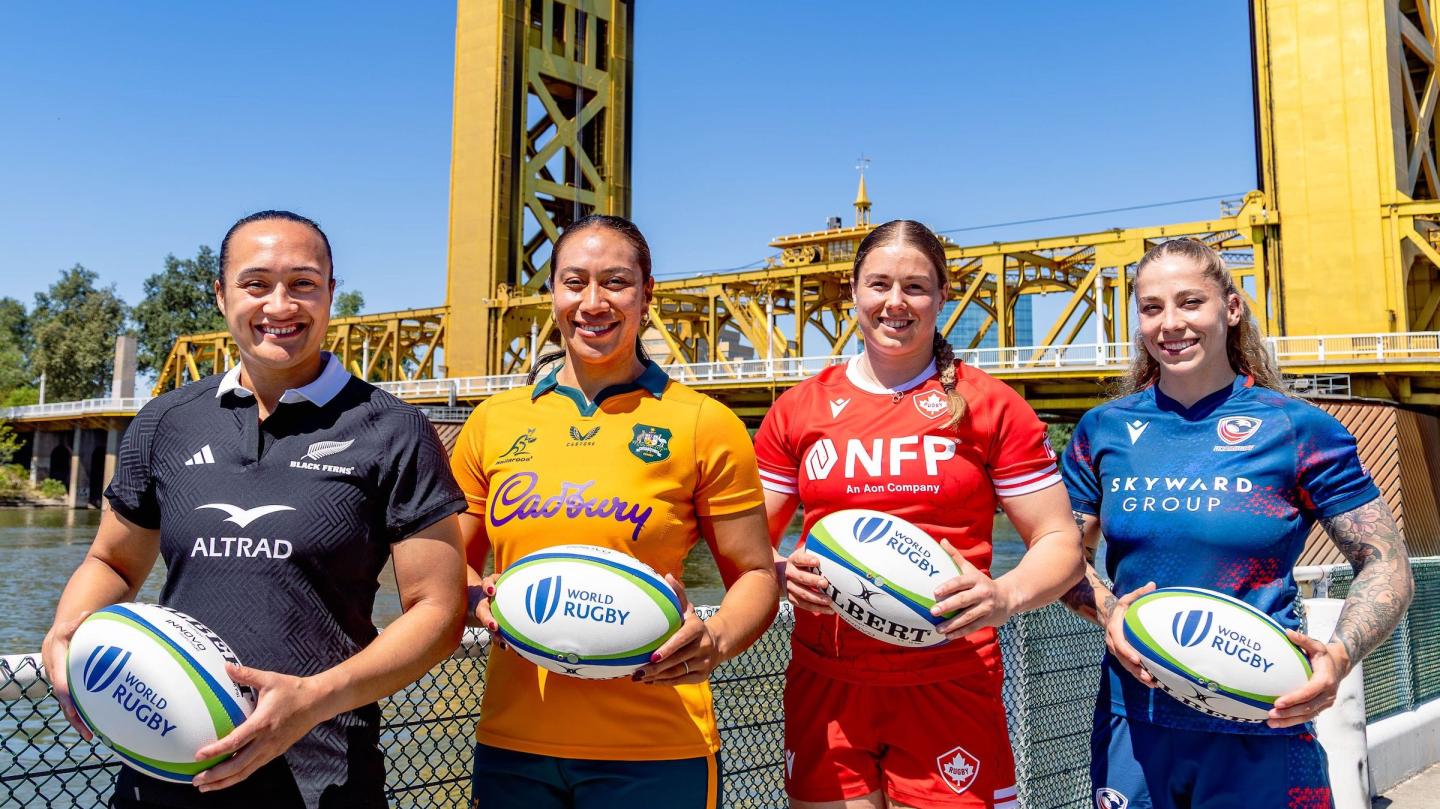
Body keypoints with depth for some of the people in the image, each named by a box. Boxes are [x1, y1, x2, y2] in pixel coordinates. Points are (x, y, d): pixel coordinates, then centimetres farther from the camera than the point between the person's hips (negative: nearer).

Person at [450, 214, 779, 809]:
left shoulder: (703, 424, -4)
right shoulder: (493, 422, 5)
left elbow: (756, 575, 1)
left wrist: (714, 641, -19)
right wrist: (478, 599, -8)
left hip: (653, 752, -3)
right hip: (511, 740, 3)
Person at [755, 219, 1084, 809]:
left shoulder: (991, 406, 0)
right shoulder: (796, 411, 6)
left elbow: (1060, 542, 1)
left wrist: (1006, 595, -19)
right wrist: (783, 572, -12)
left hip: (952, 688, -1)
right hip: (824, 685, 2)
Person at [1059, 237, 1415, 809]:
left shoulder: (1298, 429, -4)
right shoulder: (1103, 430, 3)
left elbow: (1385, 564, -1)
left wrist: (1339, 655, -19)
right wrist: (1106, 611, -10)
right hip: (1132, 724, 3)